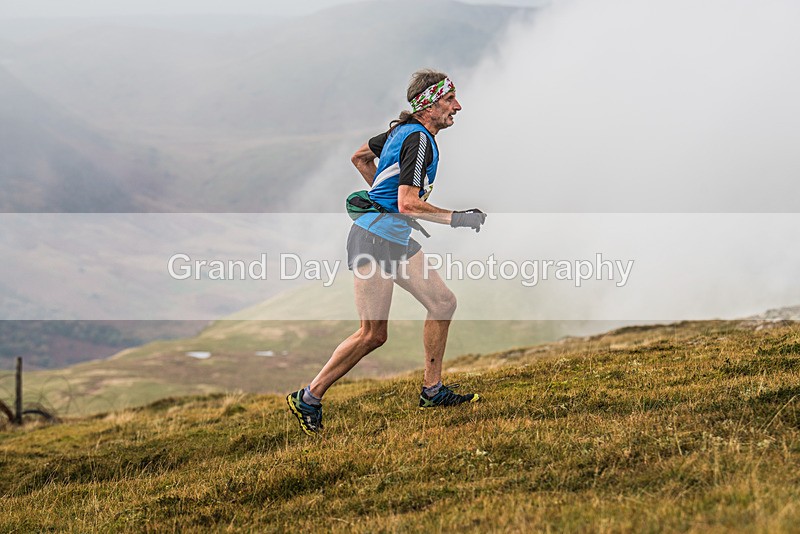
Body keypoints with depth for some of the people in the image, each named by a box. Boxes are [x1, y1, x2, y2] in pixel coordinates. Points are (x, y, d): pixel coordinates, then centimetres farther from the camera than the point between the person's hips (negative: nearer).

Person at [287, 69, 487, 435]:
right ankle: (309, 398, 2)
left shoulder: (403, 130, 12)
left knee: (443, 303, 11)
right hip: (375, 239, -11)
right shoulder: (419, 139, -17)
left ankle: (432, 391, 19)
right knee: (373, 335, -9)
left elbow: (360, 156, 27)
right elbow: (408, 205, -24)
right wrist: (457, 219, -16)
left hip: (397, 240, 11)